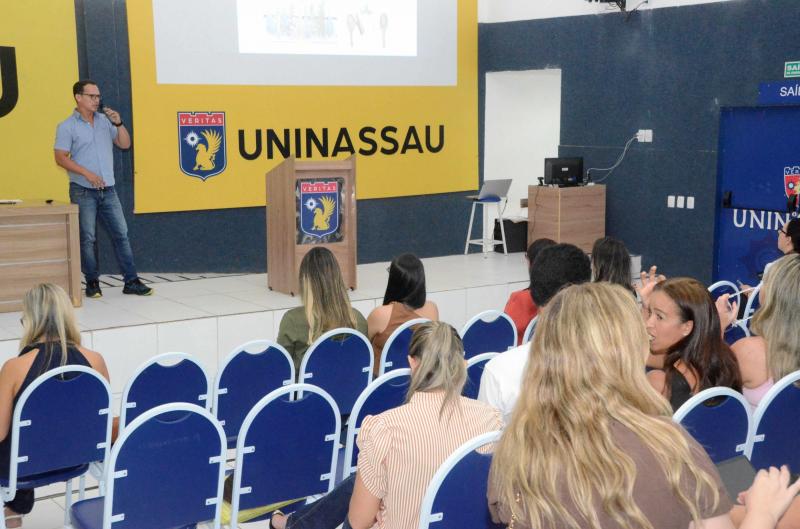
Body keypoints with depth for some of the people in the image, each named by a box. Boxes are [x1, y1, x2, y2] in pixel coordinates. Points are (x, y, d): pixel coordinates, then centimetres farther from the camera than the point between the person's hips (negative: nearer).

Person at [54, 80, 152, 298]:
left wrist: (119, 123, -5)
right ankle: (92, 282, 12)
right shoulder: (67, 126, -3)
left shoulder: (105, 120, 10)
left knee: (121, 234, 2)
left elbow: (125, 144, 11)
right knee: (88, 238, 1)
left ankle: (131, 281, 6)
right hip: (83, 191, -4)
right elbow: (61, 157, -8)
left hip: (108, 190, 4)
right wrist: (86, 173, -17)